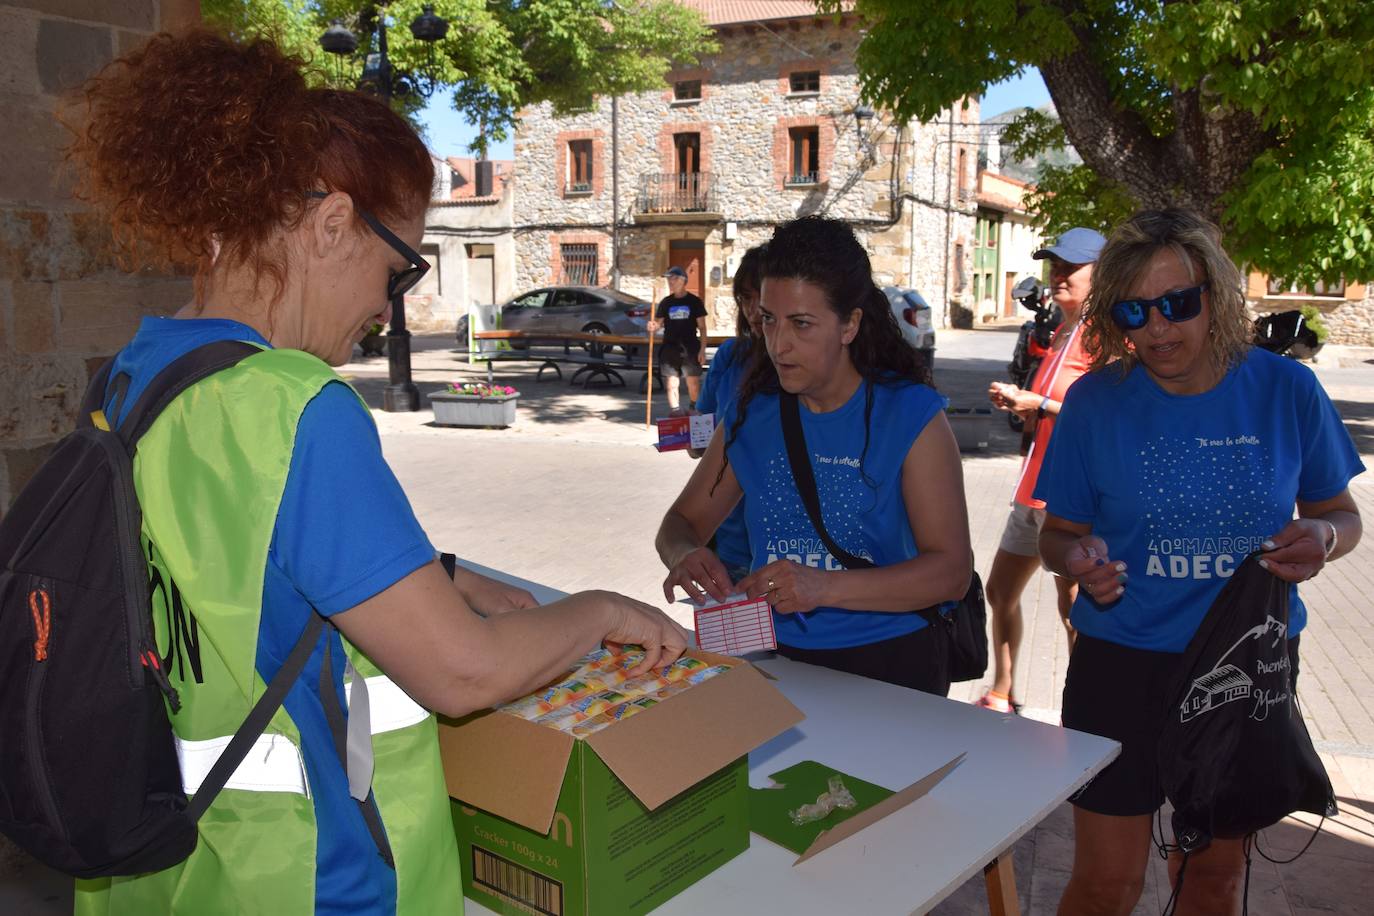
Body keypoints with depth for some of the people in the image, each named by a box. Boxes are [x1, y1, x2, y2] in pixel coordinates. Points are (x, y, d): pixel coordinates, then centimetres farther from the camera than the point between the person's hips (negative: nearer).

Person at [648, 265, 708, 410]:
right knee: (671, 384, 2)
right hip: (670, 348, 2)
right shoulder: (666, 302, 7)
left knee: (694, 384, 0)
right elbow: (659, 322, 10)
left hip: (690, 349, -2)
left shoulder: (694, 301, 0)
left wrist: (702, 349, -5)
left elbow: (702, 327, 2)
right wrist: (653, 326, -15)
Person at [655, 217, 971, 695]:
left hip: (888, 661, -3)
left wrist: (826, 587, -24)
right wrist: (685, 555, -11)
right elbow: (682, 522, 13)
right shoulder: (752, 414, 6)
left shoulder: (911, 415, -6)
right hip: (776, 659, 3)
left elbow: (952, 570, -10)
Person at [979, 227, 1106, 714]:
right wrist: (1018, 404, 5)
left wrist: (1039, 404, -23)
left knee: (1073, 606, -3)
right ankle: (1001, 696, 31)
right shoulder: (1061, 334, 17)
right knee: (1000, 590, 16)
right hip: (1034, 488, 10)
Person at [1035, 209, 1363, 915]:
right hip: (1123, 670, -2)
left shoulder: (1286, 391, -7)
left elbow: (1343, 516, 5)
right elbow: (1057, 533, -1)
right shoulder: (1095, 401, -10)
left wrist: (1322, 537, -18)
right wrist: (1076, 558, -24)